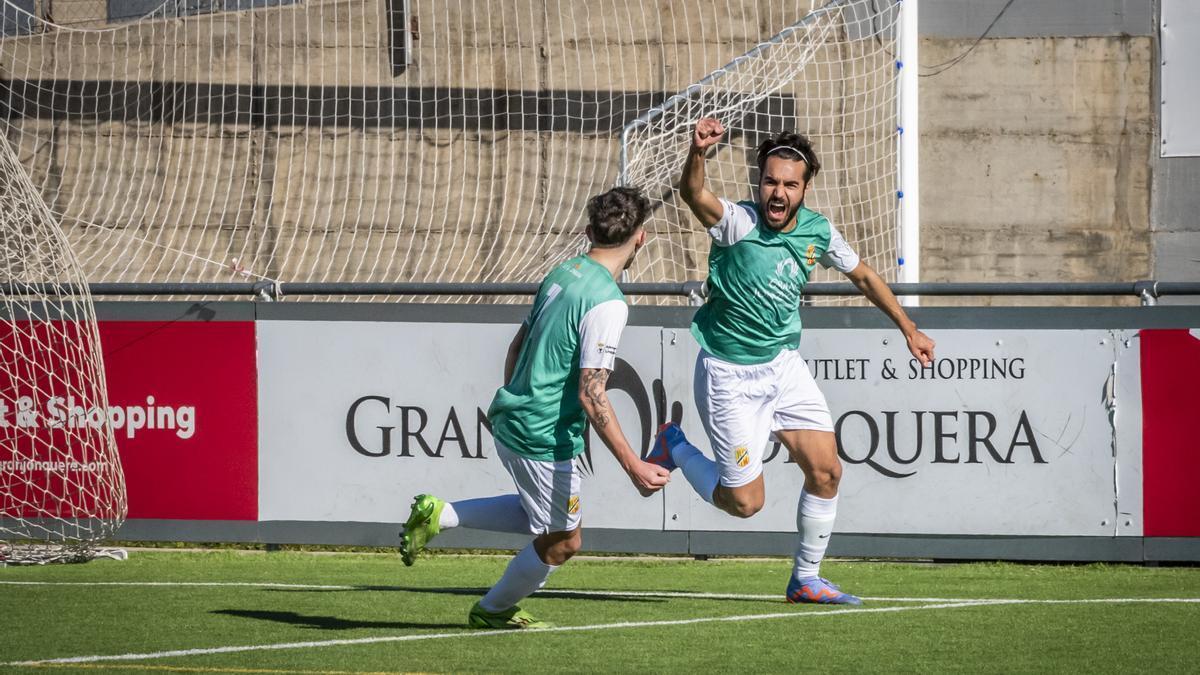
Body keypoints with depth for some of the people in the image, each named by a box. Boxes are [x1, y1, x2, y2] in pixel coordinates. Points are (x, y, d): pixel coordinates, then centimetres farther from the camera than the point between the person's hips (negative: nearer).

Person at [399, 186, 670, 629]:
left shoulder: (562, 274, 5)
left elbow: (517, 347, 17)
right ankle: (494, 611, 29)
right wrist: (633, 466, -27)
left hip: (512, 421, 9)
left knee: (544, 517, 26)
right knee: (563, 541, 11)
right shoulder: (607, 303, -22)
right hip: (545, 439, -9)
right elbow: (591, 395, -26)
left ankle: (437, 515, 20)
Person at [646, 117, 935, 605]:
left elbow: (862, 275, 14)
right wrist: (697, 154, -65)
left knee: (825, 471, -2)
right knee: (744, 502, -3)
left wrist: (908, 329, 18)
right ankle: (673, 446, 24)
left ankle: (806, 579, 17)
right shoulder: (737, 223, -22)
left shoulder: (817, 231, -4)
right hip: (730, 375, -5)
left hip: (784, 364, 5)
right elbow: (693, 194, -44)